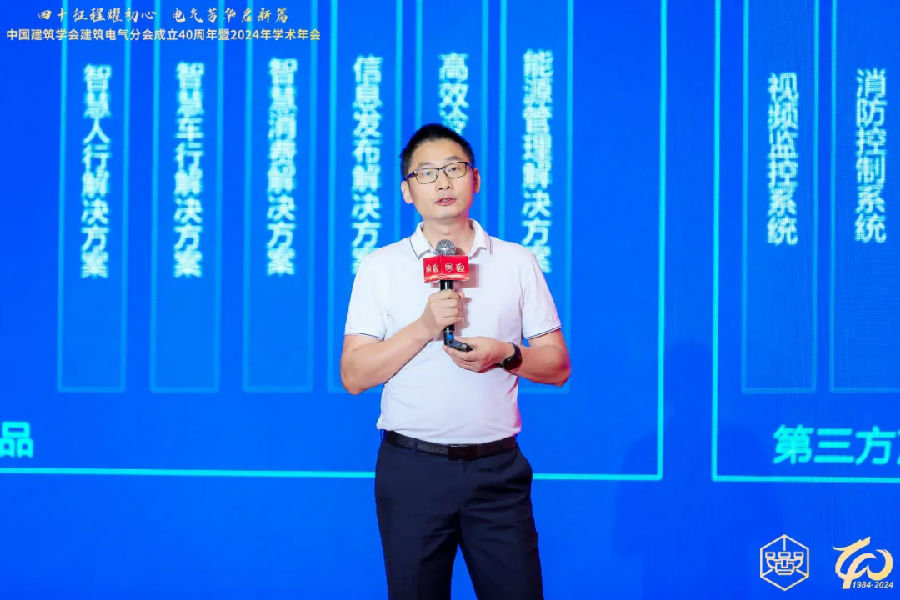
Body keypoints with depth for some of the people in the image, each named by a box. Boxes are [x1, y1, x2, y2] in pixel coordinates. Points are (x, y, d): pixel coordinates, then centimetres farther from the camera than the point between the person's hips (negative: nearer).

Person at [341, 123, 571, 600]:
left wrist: (505, 355, -13)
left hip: (498, 470, 1)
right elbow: (353, 376, -2)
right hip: (412, 469, -1)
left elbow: (557, 367, 7)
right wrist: (425, 327, -14)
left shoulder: (517, 262, 8)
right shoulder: (381, 267, 4)